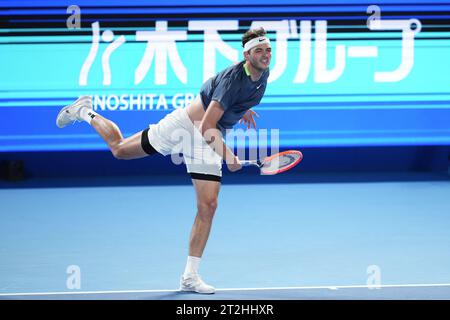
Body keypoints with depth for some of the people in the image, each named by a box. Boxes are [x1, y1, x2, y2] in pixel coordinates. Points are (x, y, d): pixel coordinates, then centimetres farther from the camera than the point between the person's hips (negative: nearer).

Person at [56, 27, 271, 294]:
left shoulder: (263, 74, -4)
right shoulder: (233, 79, -30)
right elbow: (206, 127, -31)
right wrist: (227, 156, -36)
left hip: (210, 141, 6)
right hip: (183, 125, -6)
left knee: (208, 206, -4)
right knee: (120, 149, 9)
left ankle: (190, 276, 1)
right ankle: (86, 112, 38)